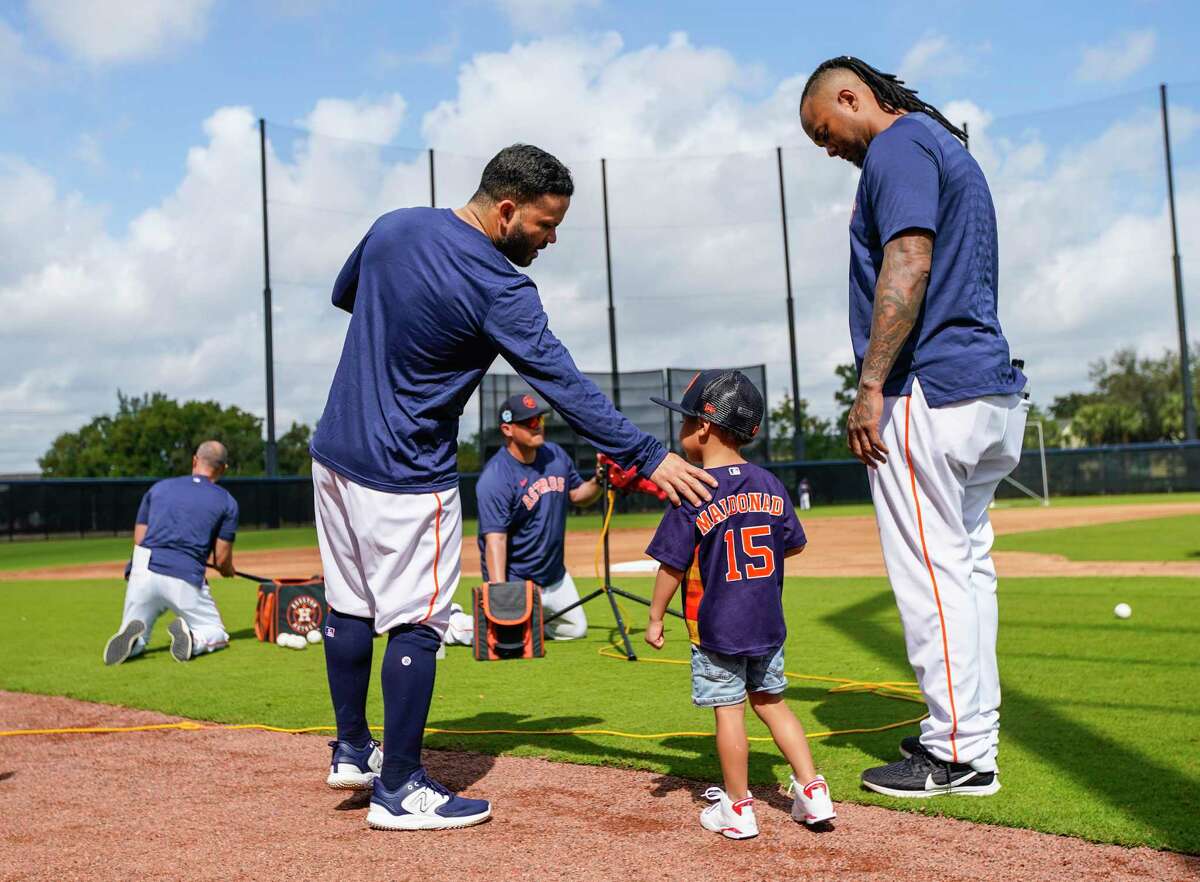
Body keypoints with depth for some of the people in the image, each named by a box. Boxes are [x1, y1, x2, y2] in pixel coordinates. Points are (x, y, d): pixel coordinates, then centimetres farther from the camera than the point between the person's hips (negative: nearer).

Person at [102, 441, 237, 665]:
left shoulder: (158, 487, 18)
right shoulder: (226, 502, 9)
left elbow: (138, 540, 14)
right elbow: (222, 559, 7)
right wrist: (227, 570, 31)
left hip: (143, 571, 3)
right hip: (185, 576, -3)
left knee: (135, 643, 18)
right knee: (217, 635, 16)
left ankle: (132, 636, -18)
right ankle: (192, 638, -18)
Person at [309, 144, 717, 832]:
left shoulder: (392, 226, 2)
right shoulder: (499, 289, -20)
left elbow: (342, 295, 20)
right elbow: (566, 387, -24)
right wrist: (649, 457, -22)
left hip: (335, 451, 8)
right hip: (406, 475, -8)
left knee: (351, 606, 18)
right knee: (415, 622, 2)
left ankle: (352, 749, 33)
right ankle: (398, 789, 11)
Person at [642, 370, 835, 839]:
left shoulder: (693, 493, -15)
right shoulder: (770, 484, 1)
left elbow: (672, 563, -13)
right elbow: (795, 543, 11)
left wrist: (655, 617, -3)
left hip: (715, 626, -5)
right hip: (767, 623, 6)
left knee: (728, 710, 3)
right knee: (771, 702, 18)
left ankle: (738, 808, 13)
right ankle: (812, 789, 15)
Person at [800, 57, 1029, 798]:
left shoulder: (899, 146, -7)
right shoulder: (948, 147, 24)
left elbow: (909, 264, -20)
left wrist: (870, 387, -20)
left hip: (930, 391, -10)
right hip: (990, 389, 10)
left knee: (931, 572, -5)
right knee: (967, 565, 14)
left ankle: (960, 756, 2)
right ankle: (972, 730, 22)